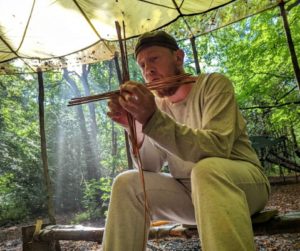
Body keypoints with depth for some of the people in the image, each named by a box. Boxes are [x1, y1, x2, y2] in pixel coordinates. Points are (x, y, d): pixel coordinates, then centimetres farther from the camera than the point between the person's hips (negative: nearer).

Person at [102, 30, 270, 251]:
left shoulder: (213, 84, -10)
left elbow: (217, 148, -26)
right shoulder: (156, 105, 4)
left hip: (243, 182, -4)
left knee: (207, 170, -36)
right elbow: (152, 168, -4)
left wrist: (153, 119, -35)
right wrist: (136, 128, -23)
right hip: (190, 192, 5)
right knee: (127, 184, -12)